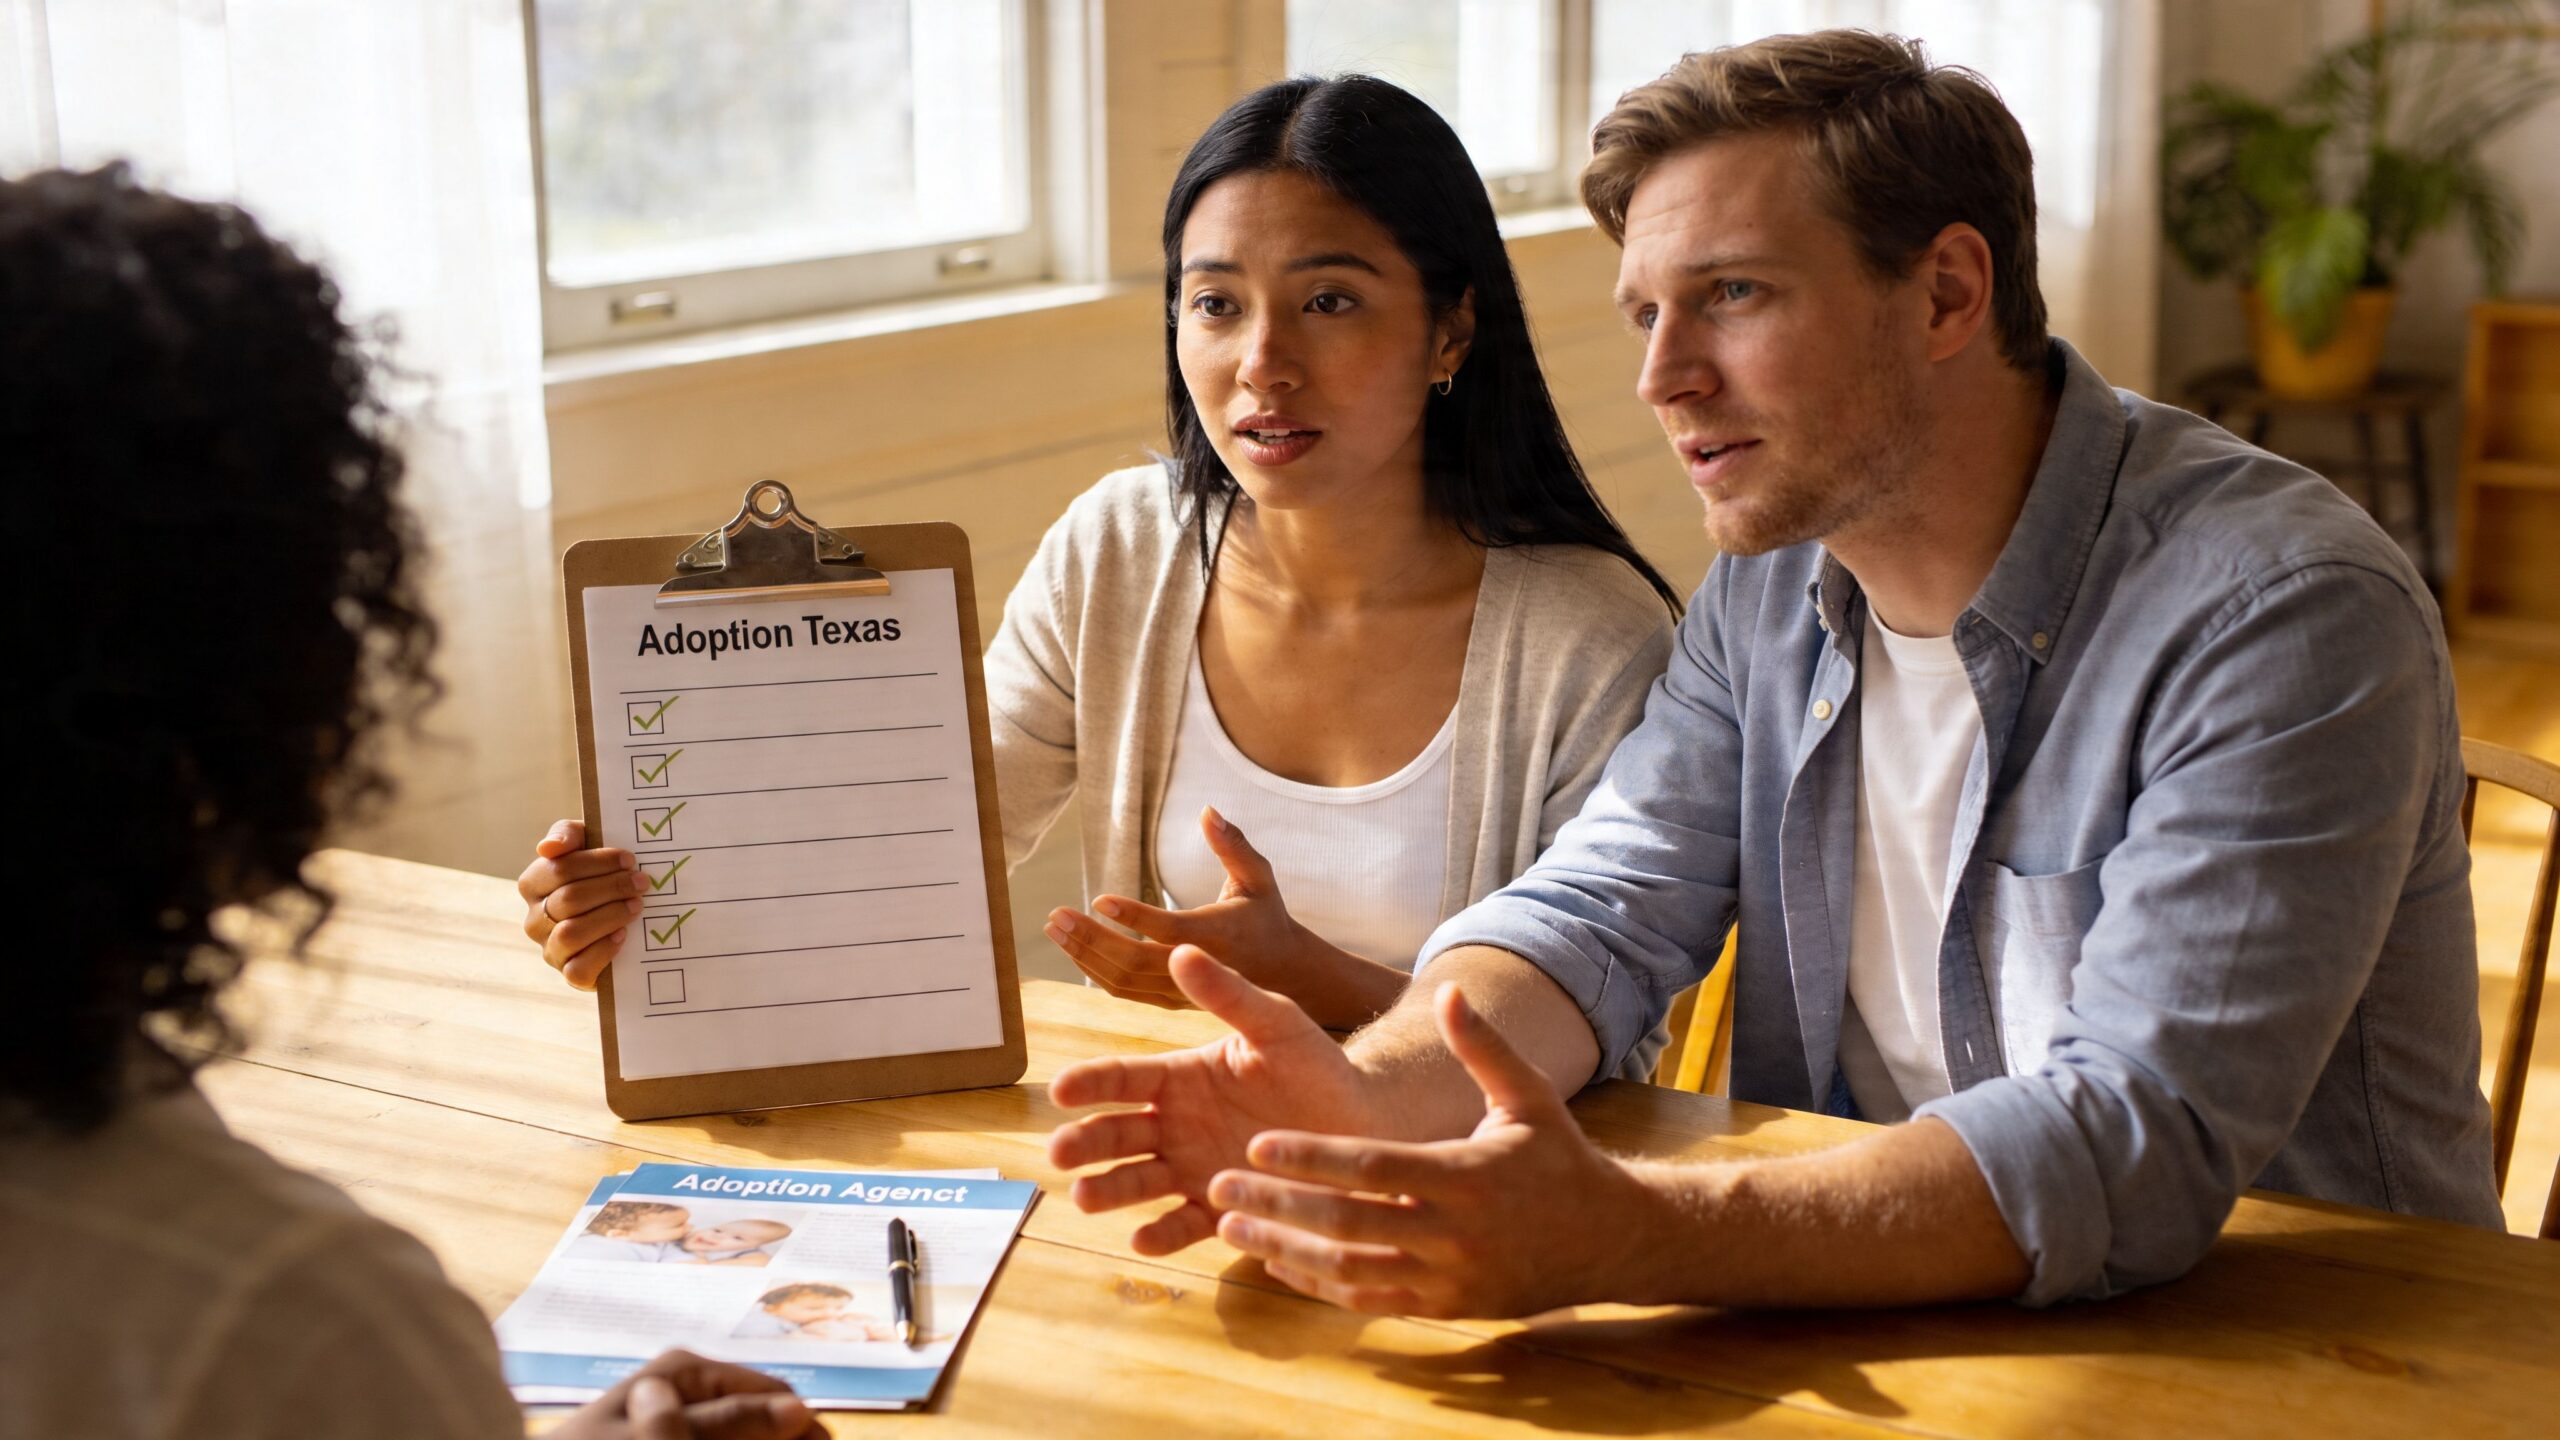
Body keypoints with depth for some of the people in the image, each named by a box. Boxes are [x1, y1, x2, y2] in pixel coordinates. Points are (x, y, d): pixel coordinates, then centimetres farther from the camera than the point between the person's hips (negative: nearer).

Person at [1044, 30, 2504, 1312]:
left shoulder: (2282, 619, -19)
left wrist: (1622, 1235, -38)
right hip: (1872, 1304, 5)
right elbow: (1602, 910, -3)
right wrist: (1372, 1093, -24)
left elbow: (2141, 1146, -28)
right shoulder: (1773, 580, 3)